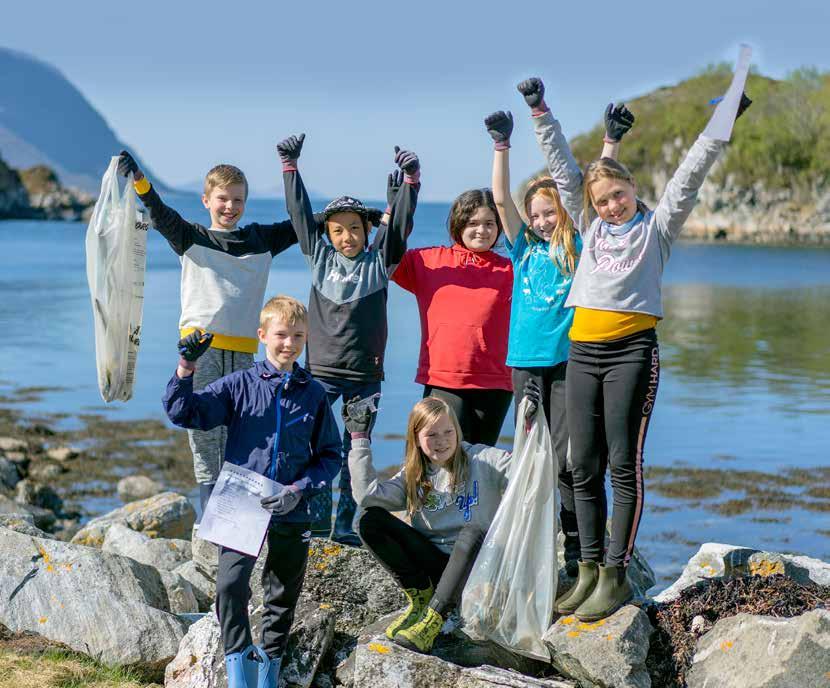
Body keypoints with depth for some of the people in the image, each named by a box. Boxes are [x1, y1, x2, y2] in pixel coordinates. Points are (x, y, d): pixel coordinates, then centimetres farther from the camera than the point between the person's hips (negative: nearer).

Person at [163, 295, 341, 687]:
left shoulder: (314, 394, 4)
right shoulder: (239, 385, 0)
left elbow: (330, 456, 7)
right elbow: (183, 414, -4)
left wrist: (300, 489, -8)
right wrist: (186, 368, -18)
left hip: (292, 512, 2)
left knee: (283, 595, 12)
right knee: (231, 584, -21)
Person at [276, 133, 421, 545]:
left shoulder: (379, 260, 4)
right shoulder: (319, 256, 8)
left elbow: (399, 223, -4)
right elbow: (300, 213, 9)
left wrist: (409, 181, -14)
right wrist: (289, 167, 8)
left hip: (364, 372, -1)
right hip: (321, 369, 1)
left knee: (355, 450, 4)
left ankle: (344, 524, 10)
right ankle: (317, 517, 4)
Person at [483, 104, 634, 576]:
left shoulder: (579, 248, 4)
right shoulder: (524, 248, 10)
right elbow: (501, 199, 3)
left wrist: (612, 142, -10)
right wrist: (502, 146, -4)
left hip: (569, 361, -3)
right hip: (526, 361, 3)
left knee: (565, 458, -8)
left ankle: (578, 547, 3)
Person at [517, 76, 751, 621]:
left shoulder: (657, 225, 7)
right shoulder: (590, 226, 17)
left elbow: (690, 175, -2)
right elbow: (563, 167, 20)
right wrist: (541, 114, 18)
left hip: (632, 350, -5)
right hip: (584, 352, 5)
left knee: (625, 464, -4)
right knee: (585, 467, 6)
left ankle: (617, 575, -2)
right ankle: (590, 569, 13)